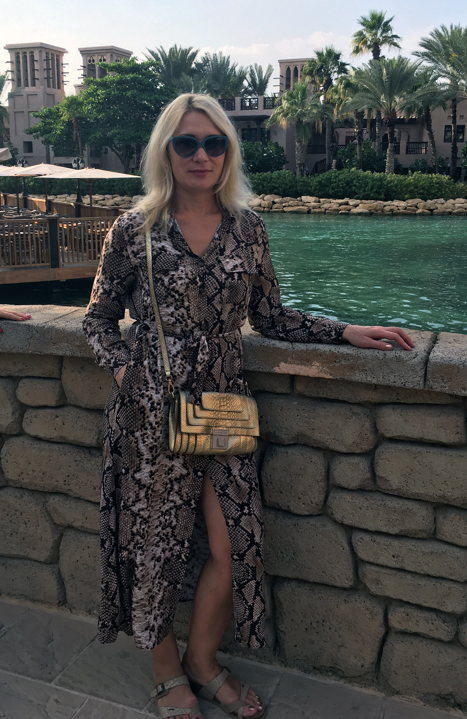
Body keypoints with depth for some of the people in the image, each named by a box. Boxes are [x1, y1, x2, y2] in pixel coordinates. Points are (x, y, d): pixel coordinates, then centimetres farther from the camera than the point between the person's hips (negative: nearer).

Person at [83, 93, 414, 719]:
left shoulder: (247, 229, 6)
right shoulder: (134, 229, -2)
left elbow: (270, 317, 11)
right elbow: (99, 318, 7)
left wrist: (345, 331, 2)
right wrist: (124, 367, -9)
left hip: (222, 403, 3)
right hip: (151, 408, -2)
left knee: (233, 545, 4)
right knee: (157, 544, 9)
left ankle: (202, 661, 34)